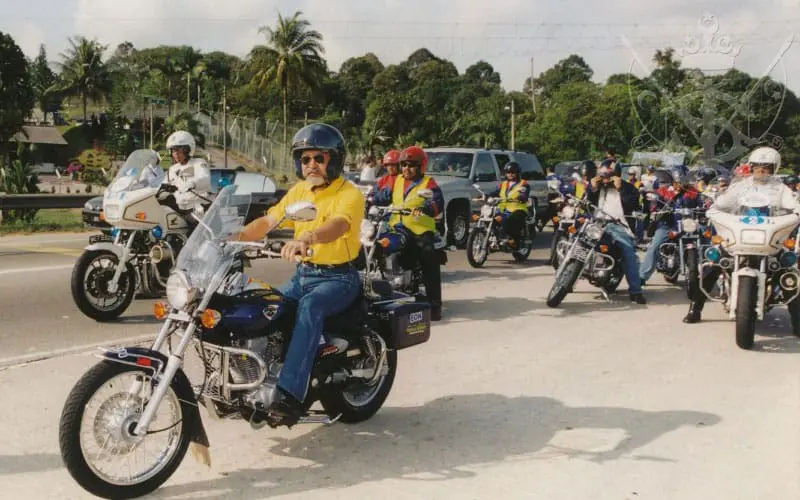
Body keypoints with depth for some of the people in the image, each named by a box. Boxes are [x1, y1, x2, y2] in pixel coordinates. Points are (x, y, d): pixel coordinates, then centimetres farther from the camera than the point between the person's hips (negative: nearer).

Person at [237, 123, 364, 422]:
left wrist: (307, 237, -51)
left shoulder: (349, 194, -10)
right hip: (304, 274, 7)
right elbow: (268, 221, 5)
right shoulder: (299, 191, 12)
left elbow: (337, 225, -31)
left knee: (310, 306, -35)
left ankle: (291, 392, -40)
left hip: (339, 277, -7)